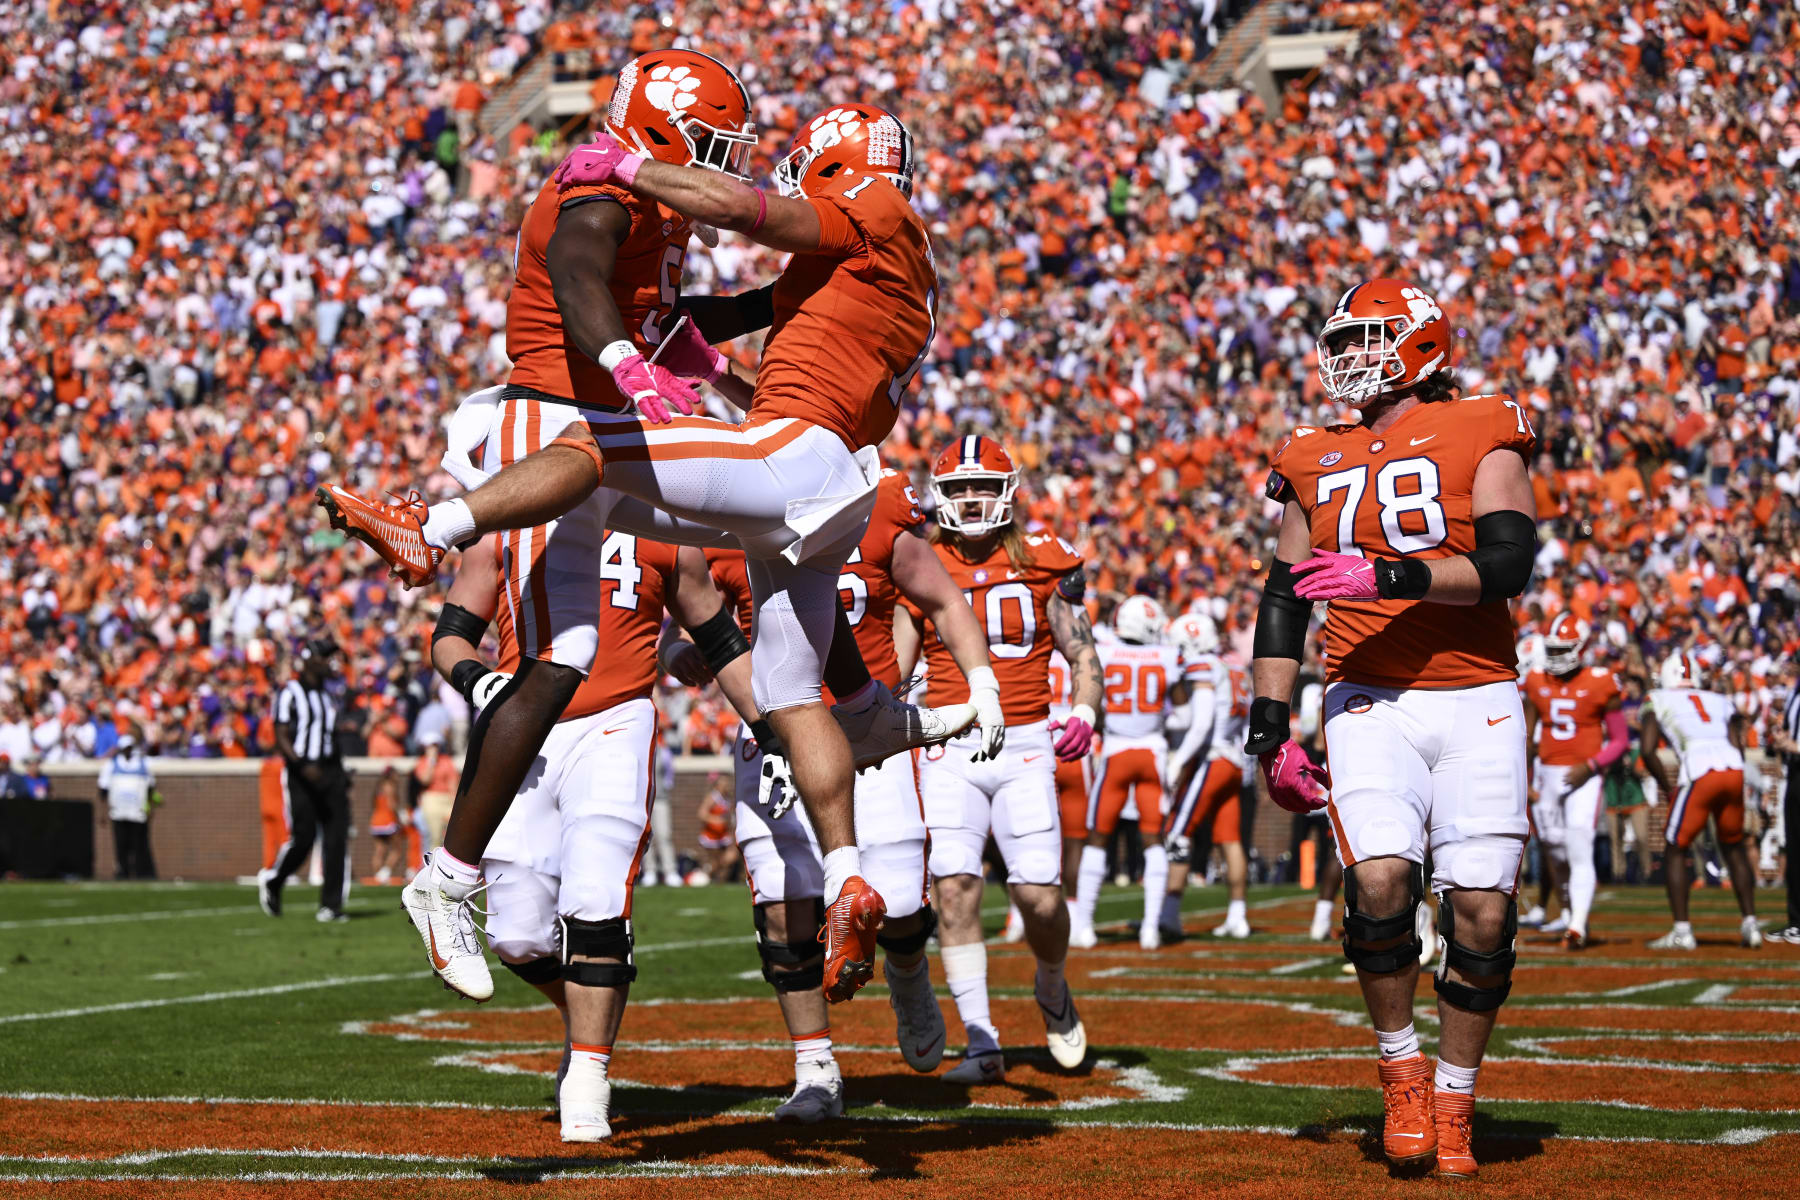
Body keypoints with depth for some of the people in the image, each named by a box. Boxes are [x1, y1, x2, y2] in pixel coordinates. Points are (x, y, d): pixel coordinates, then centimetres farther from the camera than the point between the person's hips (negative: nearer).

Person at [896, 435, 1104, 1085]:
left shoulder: (1042, 564, 2)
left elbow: (1083, 655, 7)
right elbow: (894, 667, 9)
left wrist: (1083, 715, -11)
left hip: (1025, 745, -1)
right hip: (949, 750, 1)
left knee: (1039, 895, -7)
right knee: (955, 888, -11)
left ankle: (1052, 990, 27)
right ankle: (982, 1043, -5)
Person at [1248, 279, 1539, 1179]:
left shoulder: (1482, 435, 0)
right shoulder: (1317, 462, 12)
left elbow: (1509, 564, -12)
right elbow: (1285, 602, 15)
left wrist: (1390, 577, -23)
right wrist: (1268, 728, 8)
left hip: (1477, 704, -2)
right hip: (1370, 704, 2)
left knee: (1481, 906, -6)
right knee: (1379, 879, -20)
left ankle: (1454, 1099, 12)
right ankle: (1401, 1070, 1)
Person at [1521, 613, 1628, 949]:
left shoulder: (1600, 685, -7)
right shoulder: (1537, 684, 6)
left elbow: (1619, 739, -3)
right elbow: (1526, 736, 13)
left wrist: (1589, 766, -16)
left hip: (1584, 778, -5)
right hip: (1548, 774, 5)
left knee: (1580, 853, -15)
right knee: (1557, 855, 10)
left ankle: (1577, 928, -20)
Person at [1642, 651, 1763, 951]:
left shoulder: (1656, 701, 18)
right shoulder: (1721, 702, 27)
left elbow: (1648, 750, 5)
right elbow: (1737, 747, 16)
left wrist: (1667, 787, 15)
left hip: (1699, 772, -4)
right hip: (1734, 770, 4)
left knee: (1676, 850, 9)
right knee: (1733, 847, 22)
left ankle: (1682, 930, 2)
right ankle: (1750, 923, 18)